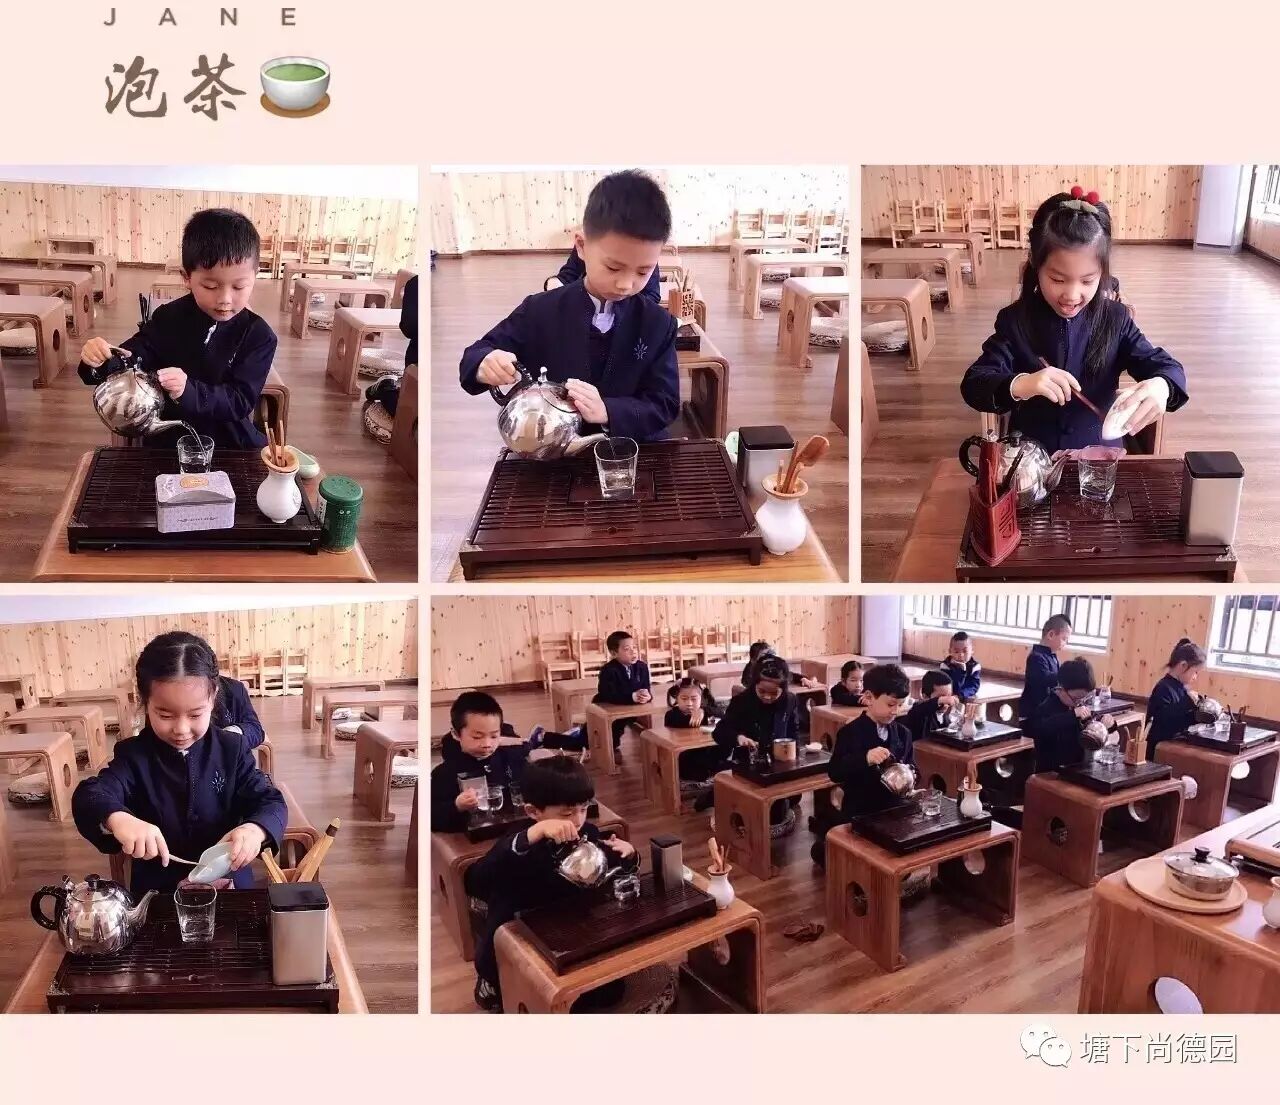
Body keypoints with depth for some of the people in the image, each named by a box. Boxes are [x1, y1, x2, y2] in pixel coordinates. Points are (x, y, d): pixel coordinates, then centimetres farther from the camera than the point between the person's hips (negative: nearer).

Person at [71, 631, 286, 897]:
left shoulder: (232, 749, -1)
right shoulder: (133, 755, -2)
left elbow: (271, 802, -4)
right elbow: (89, 797, -17)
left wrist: (255, 830, -27)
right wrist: (117, 819, -40)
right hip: (157, 892, 1)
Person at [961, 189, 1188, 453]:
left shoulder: (1115, 319, 0)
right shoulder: (1015, 321, -4)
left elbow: (1168, 368, -2)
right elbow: (973, 384, -11)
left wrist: (1160, 386, -27)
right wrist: (1018, 386, -31)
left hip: (1098, 456, 2)